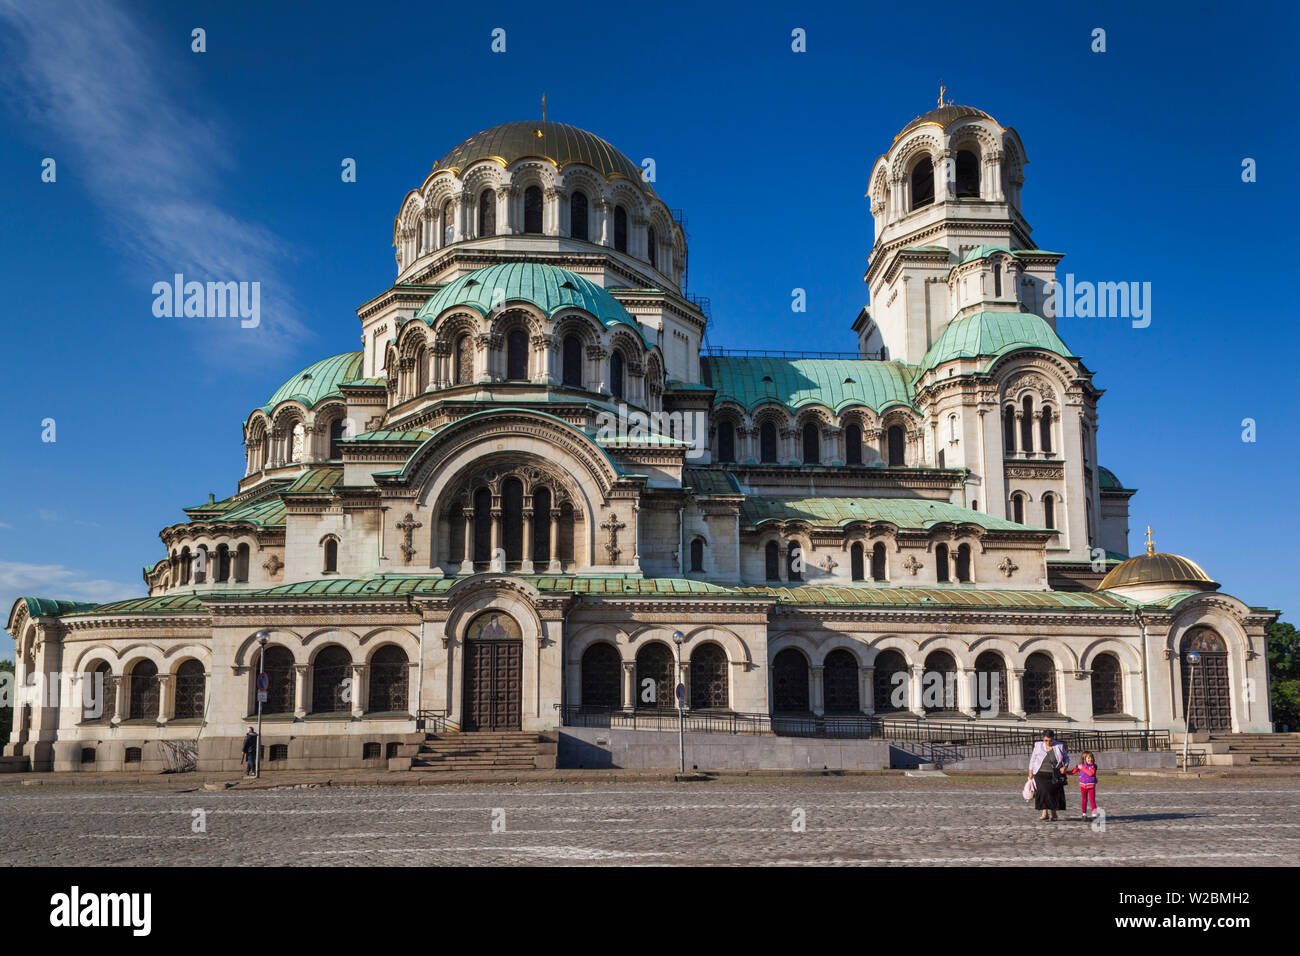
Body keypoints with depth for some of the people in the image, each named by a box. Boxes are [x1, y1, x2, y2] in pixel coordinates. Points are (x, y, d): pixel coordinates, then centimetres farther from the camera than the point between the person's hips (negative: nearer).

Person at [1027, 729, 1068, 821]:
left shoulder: (1059, 746, 1)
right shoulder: (1038, 746, 2)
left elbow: (1066, 758, 12)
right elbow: (1033, 759, 10)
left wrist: (1065, 766, -6)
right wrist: (1031, 772, 8)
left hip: (1055, 775, 0)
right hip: (1041, 774, 0)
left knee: (1054, 793, 1)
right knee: (1043, 792, -13)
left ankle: (1054, 814, 17)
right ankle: (1044, 814, -11)